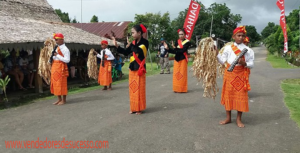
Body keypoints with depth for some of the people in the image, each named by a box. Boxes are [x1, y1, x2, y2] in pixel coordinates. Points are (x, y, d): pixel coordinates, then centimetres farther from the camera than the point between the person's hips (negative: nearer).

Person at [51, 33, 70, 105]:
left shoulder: (65, 49, -12)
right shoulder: (57, 48, 13)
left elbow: (67, 60, -20)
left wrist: (57, 55, -19)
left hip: (61, 67, -9)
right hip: (54, 67, 9)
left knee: (61, 83, -2)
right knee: (55, 83, 12)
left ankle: (64, 100, 10)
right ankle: (59, 99, 24)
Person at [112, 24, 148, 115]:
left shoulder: (145, 42, -8)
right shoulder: (133, 43, 8)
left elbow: (139, 51, -24)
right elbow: (126, 53, 9)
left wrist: (131, 45, -18)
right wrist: (116, 46, 2)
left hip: (140, 68, -6)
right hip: (132, 68, 6)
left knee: (139, 89, -3)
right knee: (132, 89, 9)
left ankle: (139, 108, 8)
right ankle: (133, 108, 19)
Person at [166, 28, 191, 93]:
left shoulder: (187, 42, -4)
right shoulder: (177, 42, 8)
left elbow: (182, 50, -17)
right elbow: (174, 52, 2)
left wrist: (175, 48, -20)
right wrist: (168, 49, -10)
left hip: (183, 59, -4)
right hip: (177, 59, 4)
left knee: (182, 74, -1)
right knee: (176, 74, 3)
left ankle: (183, 89, 9)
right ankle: (176, 88, 12)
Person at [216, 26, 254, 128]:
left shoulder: (248, 50, 1)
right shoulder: (228, 48, 3)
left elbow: (251, 64, -2)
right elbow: (222, 61, 1)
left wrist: (244, 63, -21)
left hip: (241, 75, -1)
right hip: (229, 74, 1)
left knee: (241, 96, 1)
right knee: (228, 95, 6)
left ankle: (239, 119, 15)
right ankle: (228, 118, 20)